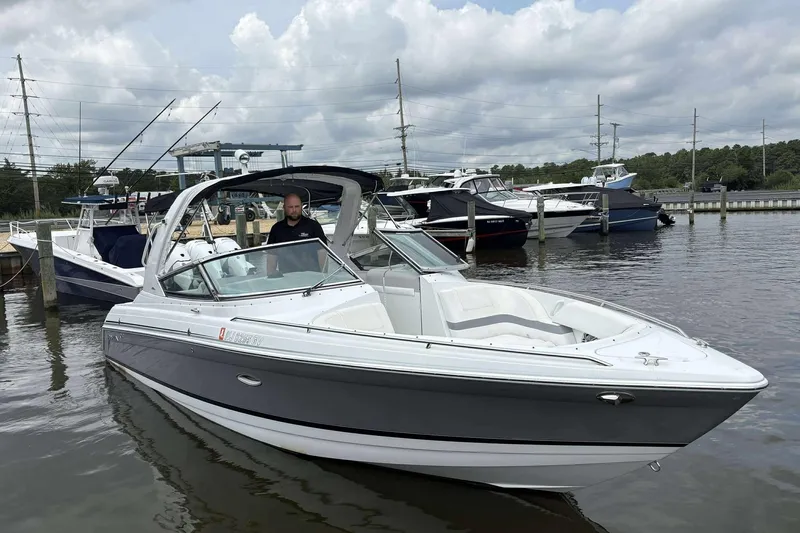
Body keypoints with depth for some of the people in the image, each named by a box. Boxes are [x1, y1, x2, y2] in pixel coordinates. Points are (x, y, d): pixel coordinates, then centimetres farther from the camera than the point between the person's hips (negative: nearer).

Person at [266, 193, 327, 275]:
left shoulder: (313, 226, 5)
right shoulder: (277, 229, 14)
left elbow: (322, 251, 2)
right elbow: (271, 255, 15)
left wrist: (320, 274, -5)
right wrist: (270, 274, 5)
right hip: (285, 276, 2)